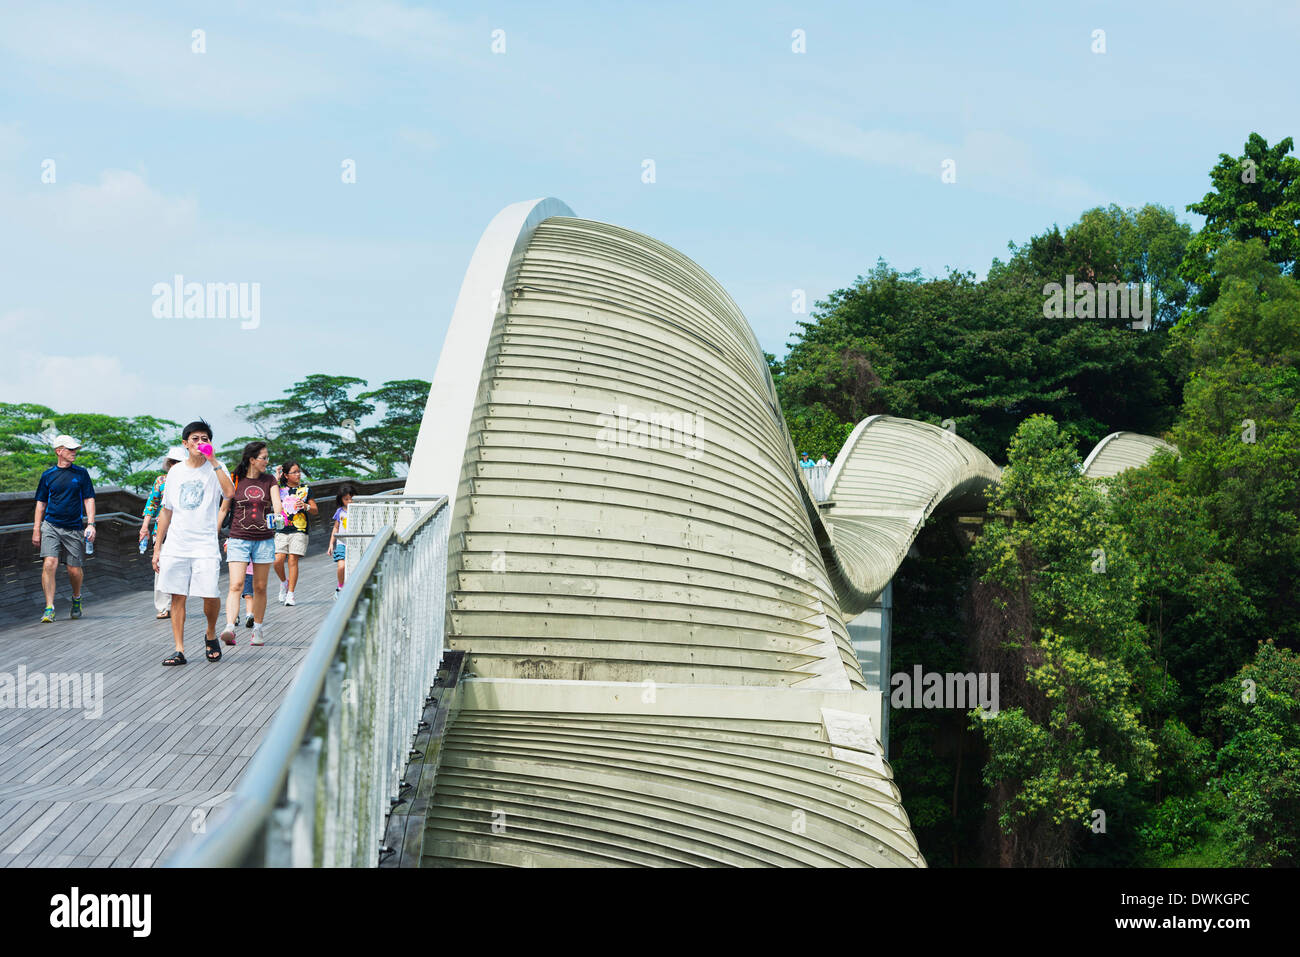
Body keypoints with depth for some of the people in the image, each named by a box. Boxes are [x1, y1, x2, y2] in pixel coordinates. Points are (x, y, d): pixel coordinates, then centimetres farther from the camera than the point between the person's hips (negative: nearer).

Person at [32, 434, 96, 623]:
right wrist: (36, 530, 7)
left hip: (74, 528, 1)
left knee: (74, 570, 4)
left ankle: (76, 598, 34)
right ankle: (49, 608, -14)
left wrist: (91, 524, -6)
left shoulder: (81, 473, 6)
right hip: (51, 526, -1)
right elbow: (41, 503, 11)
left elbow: (89, 500, 6)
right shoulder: (48, 475, 6)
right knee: (49, 564, -16)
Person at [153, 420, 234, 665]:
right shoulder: (176, 471, 11)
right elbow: (166, 511, 16)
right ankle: (179, 650, 6)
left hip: (205, 546, -3)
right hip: (175, 546, 3)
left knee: (211, 596, -9)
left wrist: (213, 460, -19)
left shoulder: (215, 469, 2)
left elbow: (229, 492, -21)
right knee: (177, 597, 1)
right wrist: (157, 548, 12)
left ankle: (211, 635, 18)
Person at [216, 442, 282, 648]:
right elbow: (224, 509, 8)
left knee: (260, 587, 7)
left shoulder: (269, 481, 7)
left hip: (264, 540, 2)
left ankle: (257, 629, 17)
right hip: (239, 539, -2)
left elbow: (277, 505, -7)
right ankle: (230, 627, -26)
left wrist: (277, 516, -29)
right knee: (236, 585, -15)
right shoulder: (235, 480, 1)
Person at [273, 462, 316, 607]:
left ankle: (290, 595, -4)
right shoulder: (280, 488, 10)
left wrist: (305, 506, -10)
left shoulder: (305, 489, 10)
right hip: (281, 530, 1)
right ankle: (284, 583, 18)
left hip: (299, 531, -1)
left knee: (292, 560, -8)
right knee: (278, 560, -11)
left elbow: (315, 510, 11)